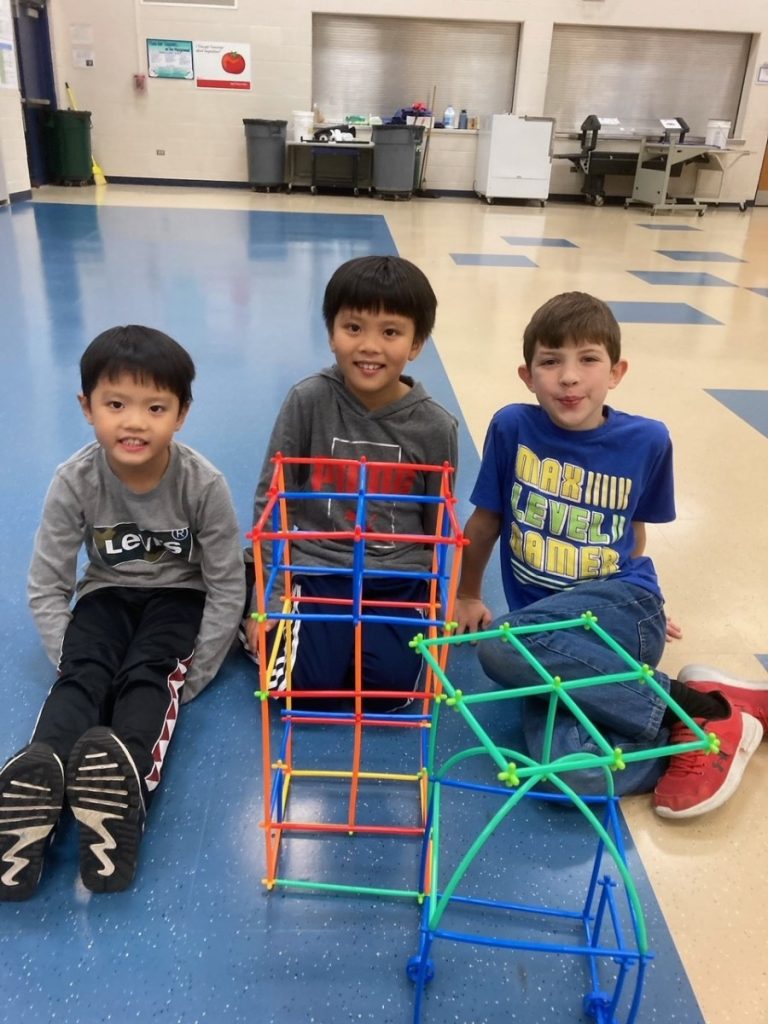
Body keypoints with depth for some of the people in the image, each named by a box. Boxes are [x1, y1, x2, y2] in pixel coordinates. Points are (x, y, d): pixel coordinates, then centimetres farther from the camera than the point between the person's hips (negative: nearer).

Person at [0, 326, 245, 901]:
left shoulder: (203, 483, -22)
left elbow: (227, 588, -15)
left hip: (178, 596, -2)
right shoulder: (75, 481, -18)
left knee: (147, 673, -32)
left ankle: (125, 780, -57)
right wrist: (76, 666, -19)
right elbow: (47, 587, -10)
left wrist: (188, 680, -19)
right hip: (107, 594, 2)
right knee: (83, 676, -28)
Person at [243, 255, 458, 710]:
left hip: (399, 577, 1)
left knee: (389, 690, -15)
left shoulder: (435, 426, -6)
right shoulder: (308, 401, -10)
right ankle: (270, 628, 16)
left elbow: (438, 528, 7)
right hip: (318, 568, -1)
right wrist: (266, 598, -3)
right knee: (305, 684, -16)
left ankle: (352, 633, 16)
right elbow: (271, 502, -3)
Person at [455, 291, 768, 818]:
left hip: (620, 608, 0)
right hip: (550, 634, 1)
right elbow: (486, 522, 11)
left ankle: (688, 705, -15)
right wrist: (468, 597, 22)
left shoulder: (647, 440, -1)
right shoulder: (512, 428, -3)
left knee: (502, 648, -34)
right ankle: (699, 718, -6)